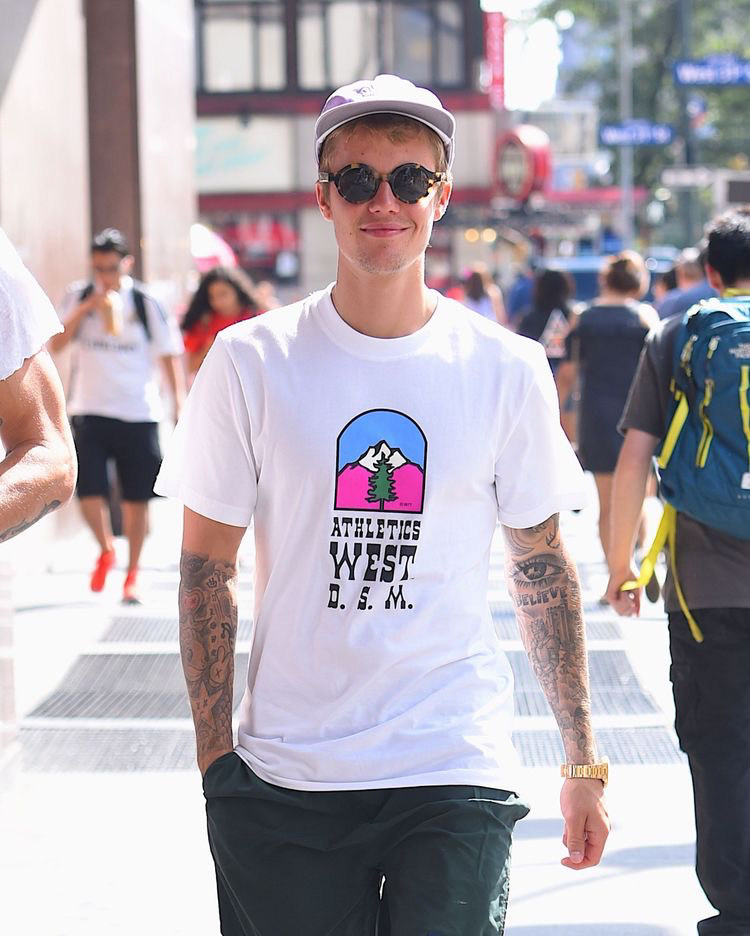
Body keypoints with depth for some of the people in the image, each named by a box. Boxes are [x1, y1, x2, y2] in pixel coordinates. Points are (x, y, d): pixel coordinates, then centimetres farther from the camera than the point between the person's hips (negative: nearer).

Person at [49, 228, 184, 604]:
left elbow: (169, 354, 2)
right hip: (89, 412, 1)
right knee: (88, 492, -7)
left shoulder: (146, 304, 0)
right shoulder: (78, 297, 5)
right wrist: (85, 309, -14)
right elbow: (56, 343, -2)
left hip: (139, 413, -1)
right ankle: (105, 549, 23)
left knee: (136, 498, 3)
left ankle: (132, 573, 19)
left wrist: (180, 400, -6)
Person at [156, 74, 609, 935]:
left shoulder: (507, 370, 2)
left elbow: (542, 567, 9)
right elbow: (207, 566, 3)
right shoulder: (250, 362, -1)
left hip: (457, 770, 0)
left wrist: (583, 764, 9)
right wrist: (214, 757, -1)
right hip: (287, 778, 0)